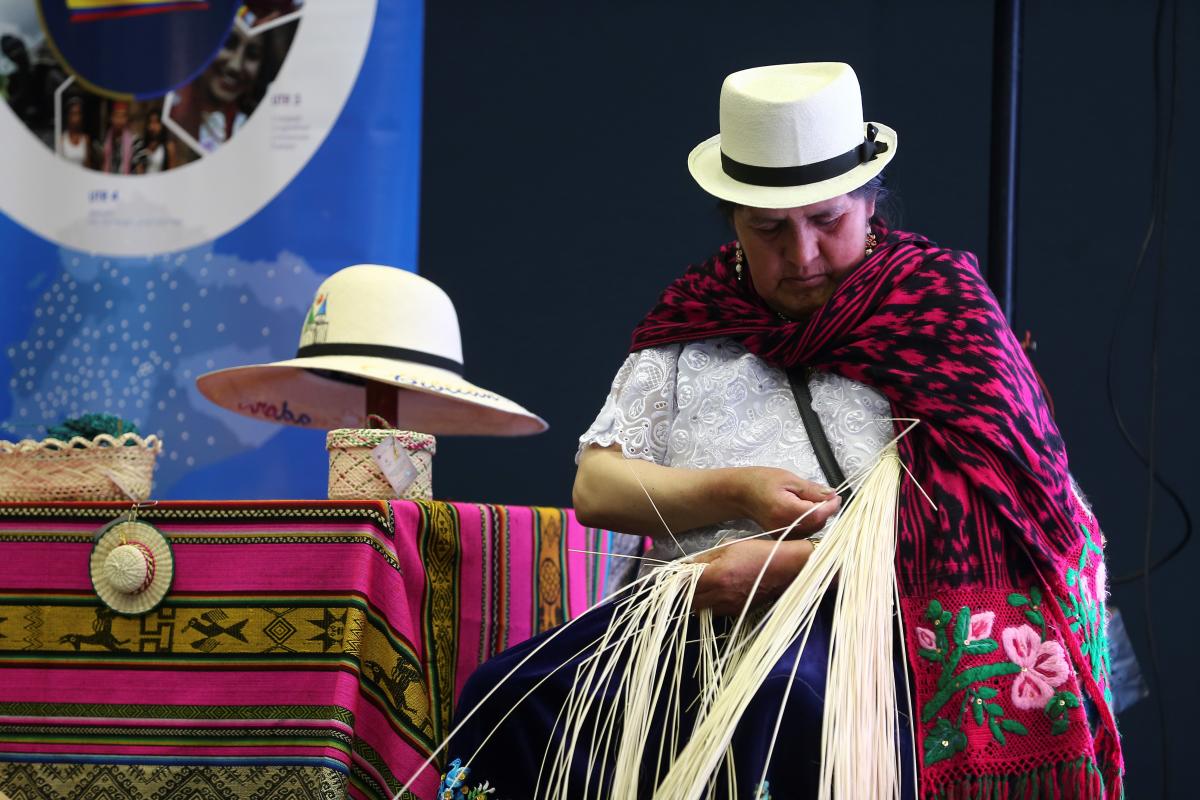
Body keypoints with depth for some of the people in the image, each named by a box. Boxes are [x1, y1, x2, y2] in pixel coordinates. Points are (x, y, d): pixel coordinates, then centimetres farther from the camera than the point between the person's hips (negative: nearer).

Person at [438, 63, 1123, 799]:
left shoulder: (940, 305, 6)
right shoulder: (697, 318, 17)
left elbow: (969, 518, -7)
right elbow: (595, 488, 13)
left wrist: (787, 565, -17)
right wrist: (735, 493, -6)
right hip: (695, 610, 4)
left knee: (787, 697, -40)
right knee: (509, 694, -21)